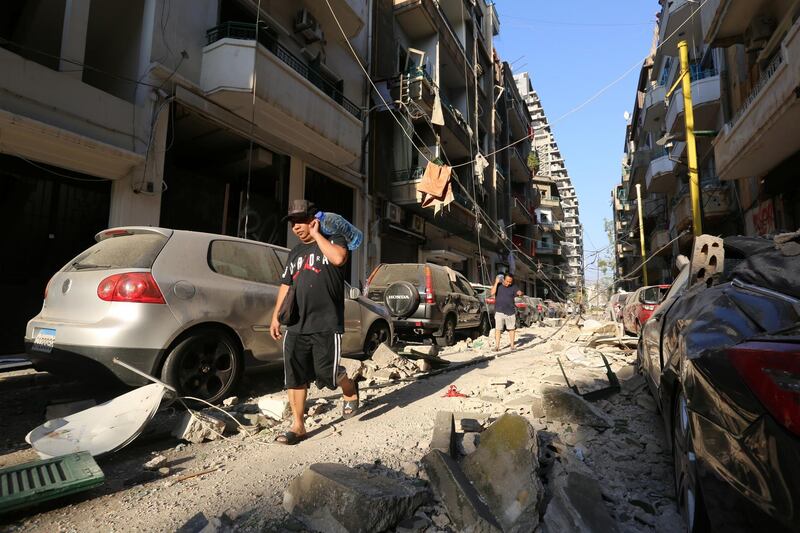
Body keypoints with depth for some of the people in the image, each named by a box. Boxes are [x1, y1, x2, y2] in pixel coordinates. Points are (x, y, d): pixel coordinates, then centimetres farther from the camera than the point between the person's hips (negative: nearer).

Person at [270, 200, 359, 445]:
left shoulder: (333, 241, 1)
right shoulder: (295, 253, 20)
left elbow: (338, 258, -24)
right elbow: (285, 286, 22)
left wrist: (316, 234, -11)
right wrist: (276, 317, 15)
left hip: (326, 326, -6)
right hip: (295, 327, 6)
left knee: (327, 373, -1)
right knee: (296, 377, 4)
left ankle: (351, 391, 31)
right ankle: (297, 425, 16)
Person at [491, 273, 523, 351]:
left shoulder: (512, 287, 7)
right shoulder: (498, 285, 3)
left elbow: (518, 292, -5)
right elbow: (492, 293, -12)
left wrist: (520, 293, -27)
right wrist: (496, 283, -14)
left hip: (510, 311, 2)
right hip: (499, 311, -2)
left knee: (511, 329, 8)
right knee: (498, 329, -4)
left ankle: (512, 345, 19)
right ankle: (497, 346, -1)